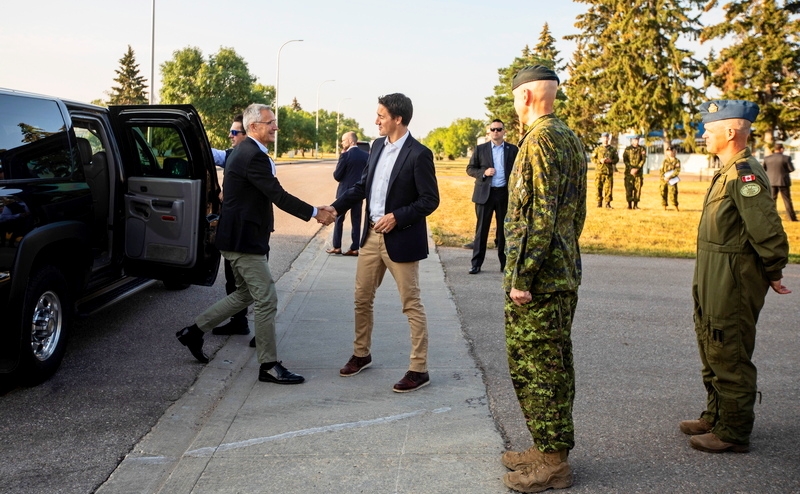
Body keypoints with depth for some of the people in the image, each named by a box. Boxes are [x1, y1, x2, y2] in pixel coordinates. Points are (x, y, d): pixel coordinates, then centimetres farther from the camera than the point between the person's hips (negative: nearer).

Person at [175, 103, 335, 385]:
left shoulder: (245, 152, 15)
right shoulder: (253, 156, -19)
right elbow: (278, 196, -22)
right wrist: (315, 213, -19)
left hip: (238, 236, 11)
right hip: (244, 239, -11)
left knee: (245, 294, 21)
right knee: (266, 299, -5)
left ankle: (194, 332, 27)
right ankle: (269, 366, 2)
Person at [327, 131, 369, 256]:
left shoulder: (345, 155, -15)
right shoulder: (366, 155, 1)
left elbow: (337, 176, -9)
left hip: (345, 192, -4)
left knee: (339, 219, 8)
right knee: (356, 221, 8)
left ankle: (337, 247, 9)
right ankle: (354, 248, 9)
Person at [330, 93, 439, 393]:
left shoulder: (418, 154, -15)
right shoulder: (377, 146, 7)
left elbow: (430, 200, -15)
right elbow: (363, 185, 15)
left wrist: (397, 217, -22)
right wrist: (337, 207, 6)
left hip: (401, 239, -7)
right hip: (372, 235, 7)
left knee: (411, 305, 2)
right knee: (362, 299, 16)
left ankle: (419, 370, 10)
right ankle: (361, 354, 33)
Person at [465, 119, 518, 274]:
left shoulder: (513, 150, 6)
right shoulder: (480, 149, 6)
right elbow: (470, 169, 5)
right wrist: (483, 172, -13)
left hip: (505, 194, 0)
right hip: (485, 193, 0)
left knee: (504, 229, 6)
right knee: (481, 229, 2)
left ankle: (505, 263, 15)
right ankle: (476, 264, 6)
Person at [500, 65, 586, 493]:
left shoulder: (540, 140, -16)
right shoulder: (571, 139, 14)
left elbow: (540, 215, -23)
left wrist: (521, 276, -20)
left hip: (537, 278, -10)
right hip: (565, 273, 10)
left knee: (533, 368, -1)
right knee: (554, 365, 16)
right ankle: (553, 448, 27)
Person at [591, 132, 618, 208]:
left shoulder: (613, 149, 11)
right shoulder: (597, 149, 9)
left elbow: (616, 159, 10)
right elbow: (593, 159, 4)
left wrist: (610, 160, -10)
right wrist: (600, 160, -14)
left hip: (609, 171, 0)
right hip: (599, 171, 0)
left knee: (609, 187, -4)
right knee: (598, 187, -1)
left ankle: (608, 203, 2)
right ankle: (599, 203, 8)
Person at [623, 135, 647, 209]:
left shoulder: (642, 149, 7)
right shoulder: (627, 149, 6)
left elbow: (643, 160, -1)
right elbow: (625, 160, -1)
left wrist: (637, 168, -13)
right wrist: (631, 168, -13)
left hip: (639, 172, 1)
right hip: (629, 171, -1)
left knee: (638, 188, -4)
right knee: (629, 188, -3)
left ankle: (635, 204, 1)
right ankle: (629, 204, 3)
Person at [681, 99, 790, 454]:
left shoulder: (745, 174, -20)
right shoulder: (728, 172, 13)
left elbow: (768, 229, -24)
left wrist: (773, 273, -13)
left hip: (733, 281, -11)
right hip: (714, 278, 11)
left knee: (729, 357, 0)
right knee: (713, 352, 20)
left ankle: (734, 432, 12)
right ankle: (716, 417, 34)